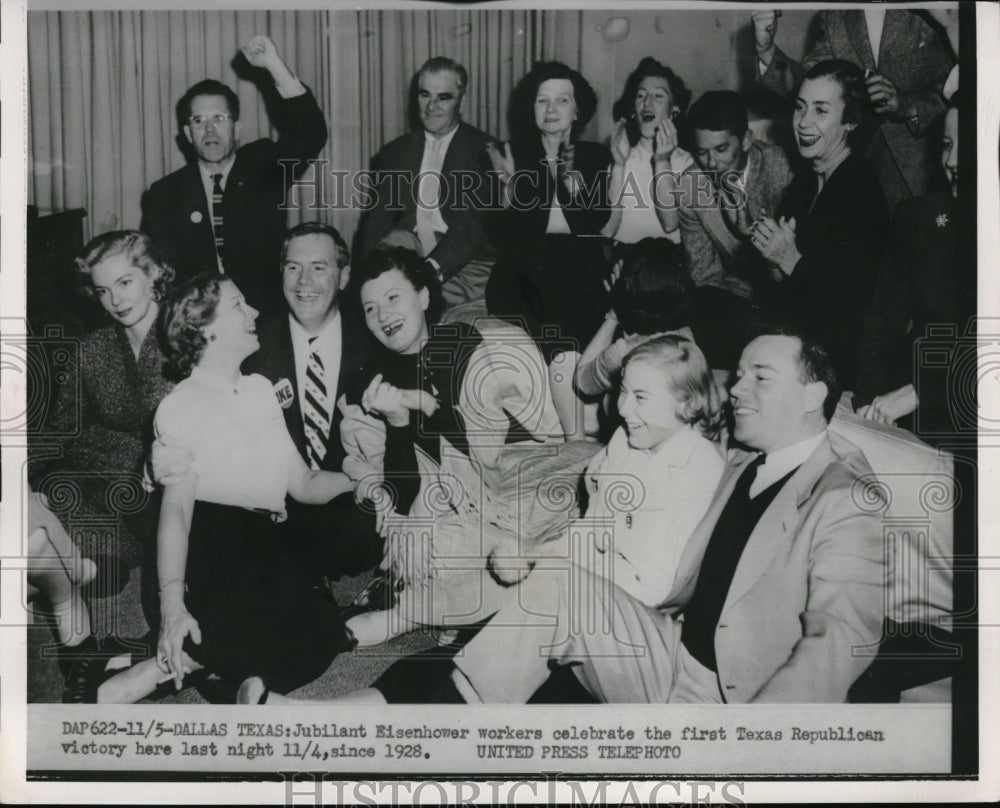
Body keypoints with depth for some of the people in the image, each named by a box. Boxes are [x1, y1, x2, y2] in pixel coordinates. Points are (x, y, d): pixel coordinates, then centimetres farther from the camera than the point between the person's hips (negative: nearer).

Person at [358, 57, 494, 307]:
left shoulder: (485, 151, 5)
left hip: (462, 266, -3)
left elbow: (473, 223, -7)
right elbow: (377, 221, 11)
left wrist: (434, 266, -24)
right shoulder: (394, 153, 19)